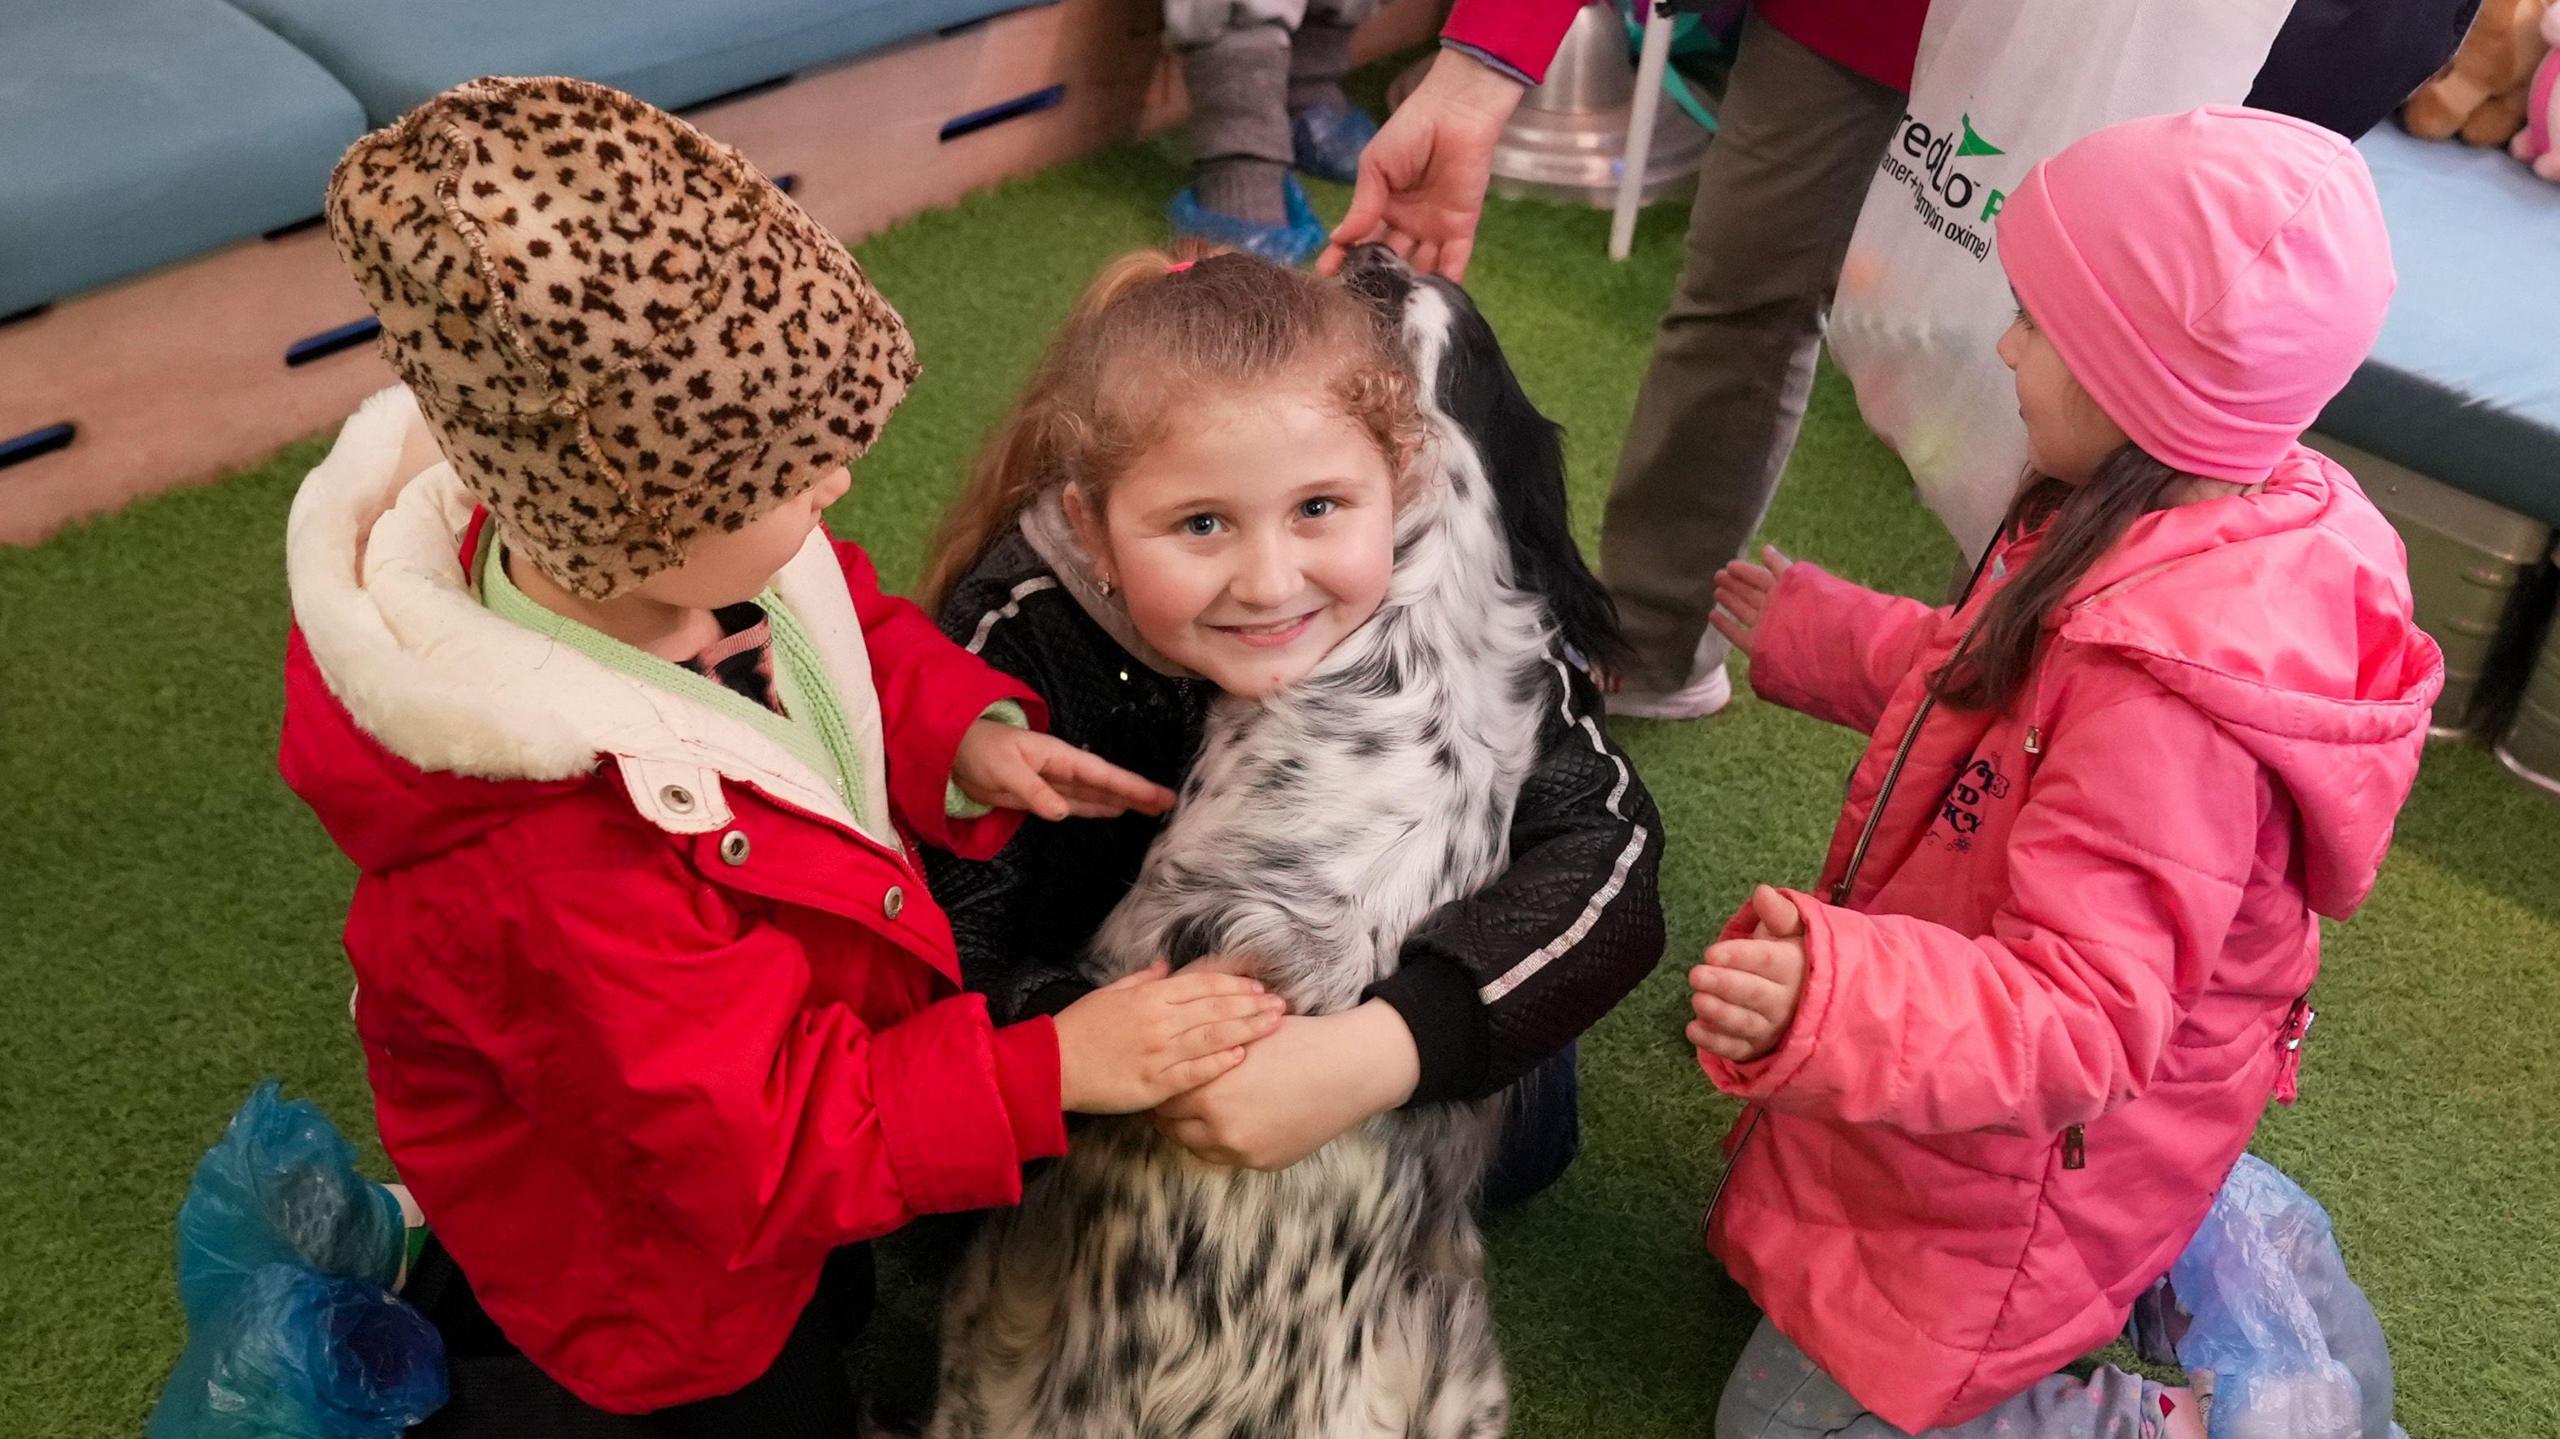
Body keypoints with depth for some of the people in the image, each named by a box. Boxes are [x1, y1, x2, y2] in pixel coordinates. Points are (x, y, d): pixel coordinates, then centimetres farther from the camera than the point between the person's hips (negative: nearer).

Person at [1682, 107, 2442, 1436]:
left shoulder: (2165, 692, -38)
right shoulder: (2218, 526, -9)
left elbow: (2078, 1020, -37)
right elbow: (1998, 678, 8)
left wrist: (1836, 1003, -53)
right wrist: (1817, 637, 16)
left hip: (2031, 1163, -9)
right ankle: (2181, 1227, 26)